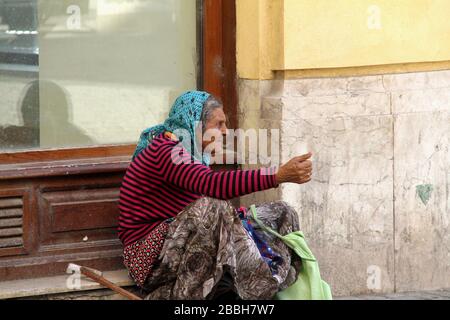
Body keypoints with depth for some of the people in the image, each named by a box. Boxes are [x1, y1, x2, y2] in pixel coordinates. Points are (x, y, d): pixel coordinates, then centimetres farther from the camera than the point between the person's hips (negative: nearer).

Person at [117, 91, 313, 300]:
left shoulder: (189, 151, 16)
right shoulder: (165, 150, -18)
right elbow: (213, 184, -34)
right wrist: (279, 176, -39)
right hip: (151, 256, -10)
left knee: (281, 213, 3)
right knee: (209, 208, -38)